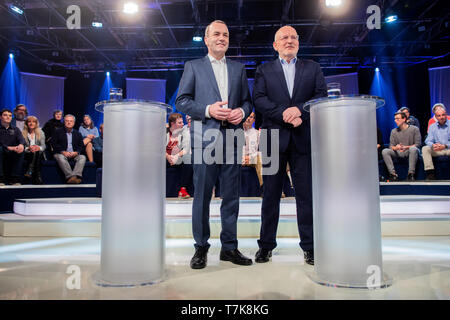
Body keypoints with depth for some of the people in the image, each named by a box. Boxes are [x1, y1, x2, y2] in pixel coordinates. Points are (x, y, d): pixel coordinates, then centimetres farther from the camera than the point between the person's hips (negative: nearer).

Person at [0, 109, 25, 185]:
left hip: (12, 156, 2)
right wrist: (8, 148, -28)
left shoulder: (15, 129, 13)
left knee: (20, 150, -28)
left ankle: (15, 179, -25)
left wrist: (21, 144, -31)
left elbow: (21, 139, -7)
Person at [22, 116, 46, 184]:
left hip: (39, 154, 1)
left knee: (38, 152, -34)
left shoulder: (41, 133, 12)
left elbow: (43, 146, 2)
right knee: (34, 153, -34)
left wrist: (38, 148, -22)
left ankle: (30, 171, -43)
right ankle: (38, 177, -41)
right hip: (27, 155, -1)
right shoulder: (23, 134, 7)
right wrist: (28, 148, -23)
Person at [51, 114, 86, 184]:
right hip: (61, 153, -2)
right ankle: (70, 176, -47)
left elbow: (81, 146, 11)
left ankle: (76, 175, -45)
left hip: (74, 154, 2)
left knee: (83, 157, -28)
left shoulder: (78, 134, 20)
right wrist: (63, 152, -14)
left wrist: (76, 152, -11)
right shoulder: (58, 132, 13)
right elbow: (54, 144, 1)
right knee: (60, 157, -36)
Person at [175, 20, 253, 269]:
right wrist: (208, 110, -12)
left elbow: (247, 100, 18)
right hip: (205, 138, -3)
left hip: (232, 138, 3)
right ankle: (201, 248, 14)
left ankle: (229, 247, 17)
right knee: (202, 195, 1)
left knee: (231, 195, 6)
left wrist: (242, 111, -5)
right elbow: (181, 101, 2)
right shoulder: (193, 66, 11)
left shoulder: (238, 68, 19)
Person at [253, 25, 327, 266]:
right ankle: (266, 245, 15)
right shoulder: (264, 70, 13)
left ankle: (309, 246, 13)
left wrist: (299, 109, -14)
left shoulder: (312, 68, 16)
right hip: (274, 138, 0)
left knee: (306, 193, 3)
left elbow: (321, 95, 3)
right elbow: (259, 99, -1)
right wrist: (284, 115, -14)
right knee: (271, 194, 4)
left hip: (303, 138, 1)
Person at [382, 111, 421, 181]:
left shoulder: (414, 129, 1)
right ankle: (393, 174, -28)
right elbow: (391, 145, 6)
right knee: (384, 151, -23)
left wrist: (406, 147, -21)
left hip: (410, 152, -3)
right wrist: (395, 148, -18)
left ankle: (411, 174, -35)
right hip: (398, 153, 3)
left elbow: (417, 144, -6)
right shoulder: (394, 131, 12)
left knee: (413, 149, -38)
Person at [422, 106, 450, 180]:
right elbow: (428, 141, 4)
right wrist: (433, 145, -19)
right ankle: (430, 174, -31)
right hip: (437, 150, 3)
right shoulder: (432, 127, 13)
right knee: (425, 148, -24)